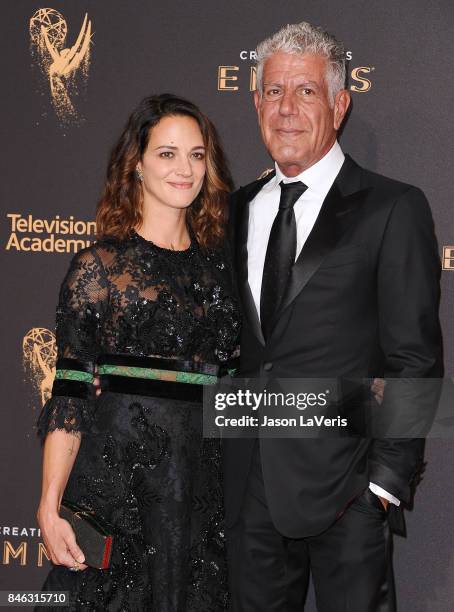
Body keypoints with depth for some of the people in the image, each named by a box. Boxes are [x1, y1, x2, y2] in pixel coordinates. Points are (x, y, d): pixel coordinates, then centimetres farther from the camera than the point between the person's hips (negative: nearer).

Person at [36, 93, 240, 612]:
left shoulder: (217, 262, 9)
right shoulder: (99, 266, -5)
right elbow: (69, 394, -8)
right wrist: (50, 507, -13)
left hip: (202, 486, 4)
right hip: (117, 485, -4)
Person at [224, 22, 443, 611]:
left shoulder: (393, 209, -5)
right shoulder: (241, 208, 12)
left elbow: (415, 358, -8)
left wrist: (387, 477, -12)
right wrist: (228, 449, 7)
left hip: (343, 485, -5)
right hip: (250, 482, 5)